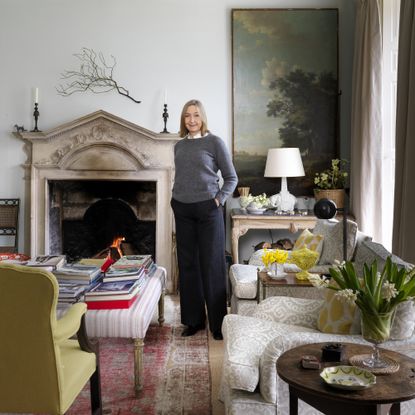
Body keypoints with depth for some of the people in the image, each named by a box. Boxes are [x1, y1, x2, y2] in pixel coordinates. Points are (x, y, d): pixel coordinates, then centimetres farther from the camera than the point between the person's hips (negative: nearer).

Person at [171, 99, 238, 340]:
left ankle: (218, 323, 11)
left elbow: (231, 178, -1)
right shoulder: (179, 146, 12)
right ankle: (194, 319, 21)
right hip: (182, 210, 5)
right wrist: (177, 198, 9)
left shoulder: (215, 142, -3)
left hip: (208, 210, -5)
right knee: (187, 264, 9)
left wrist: (219, 199, -12)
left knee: (212, 265, -1)